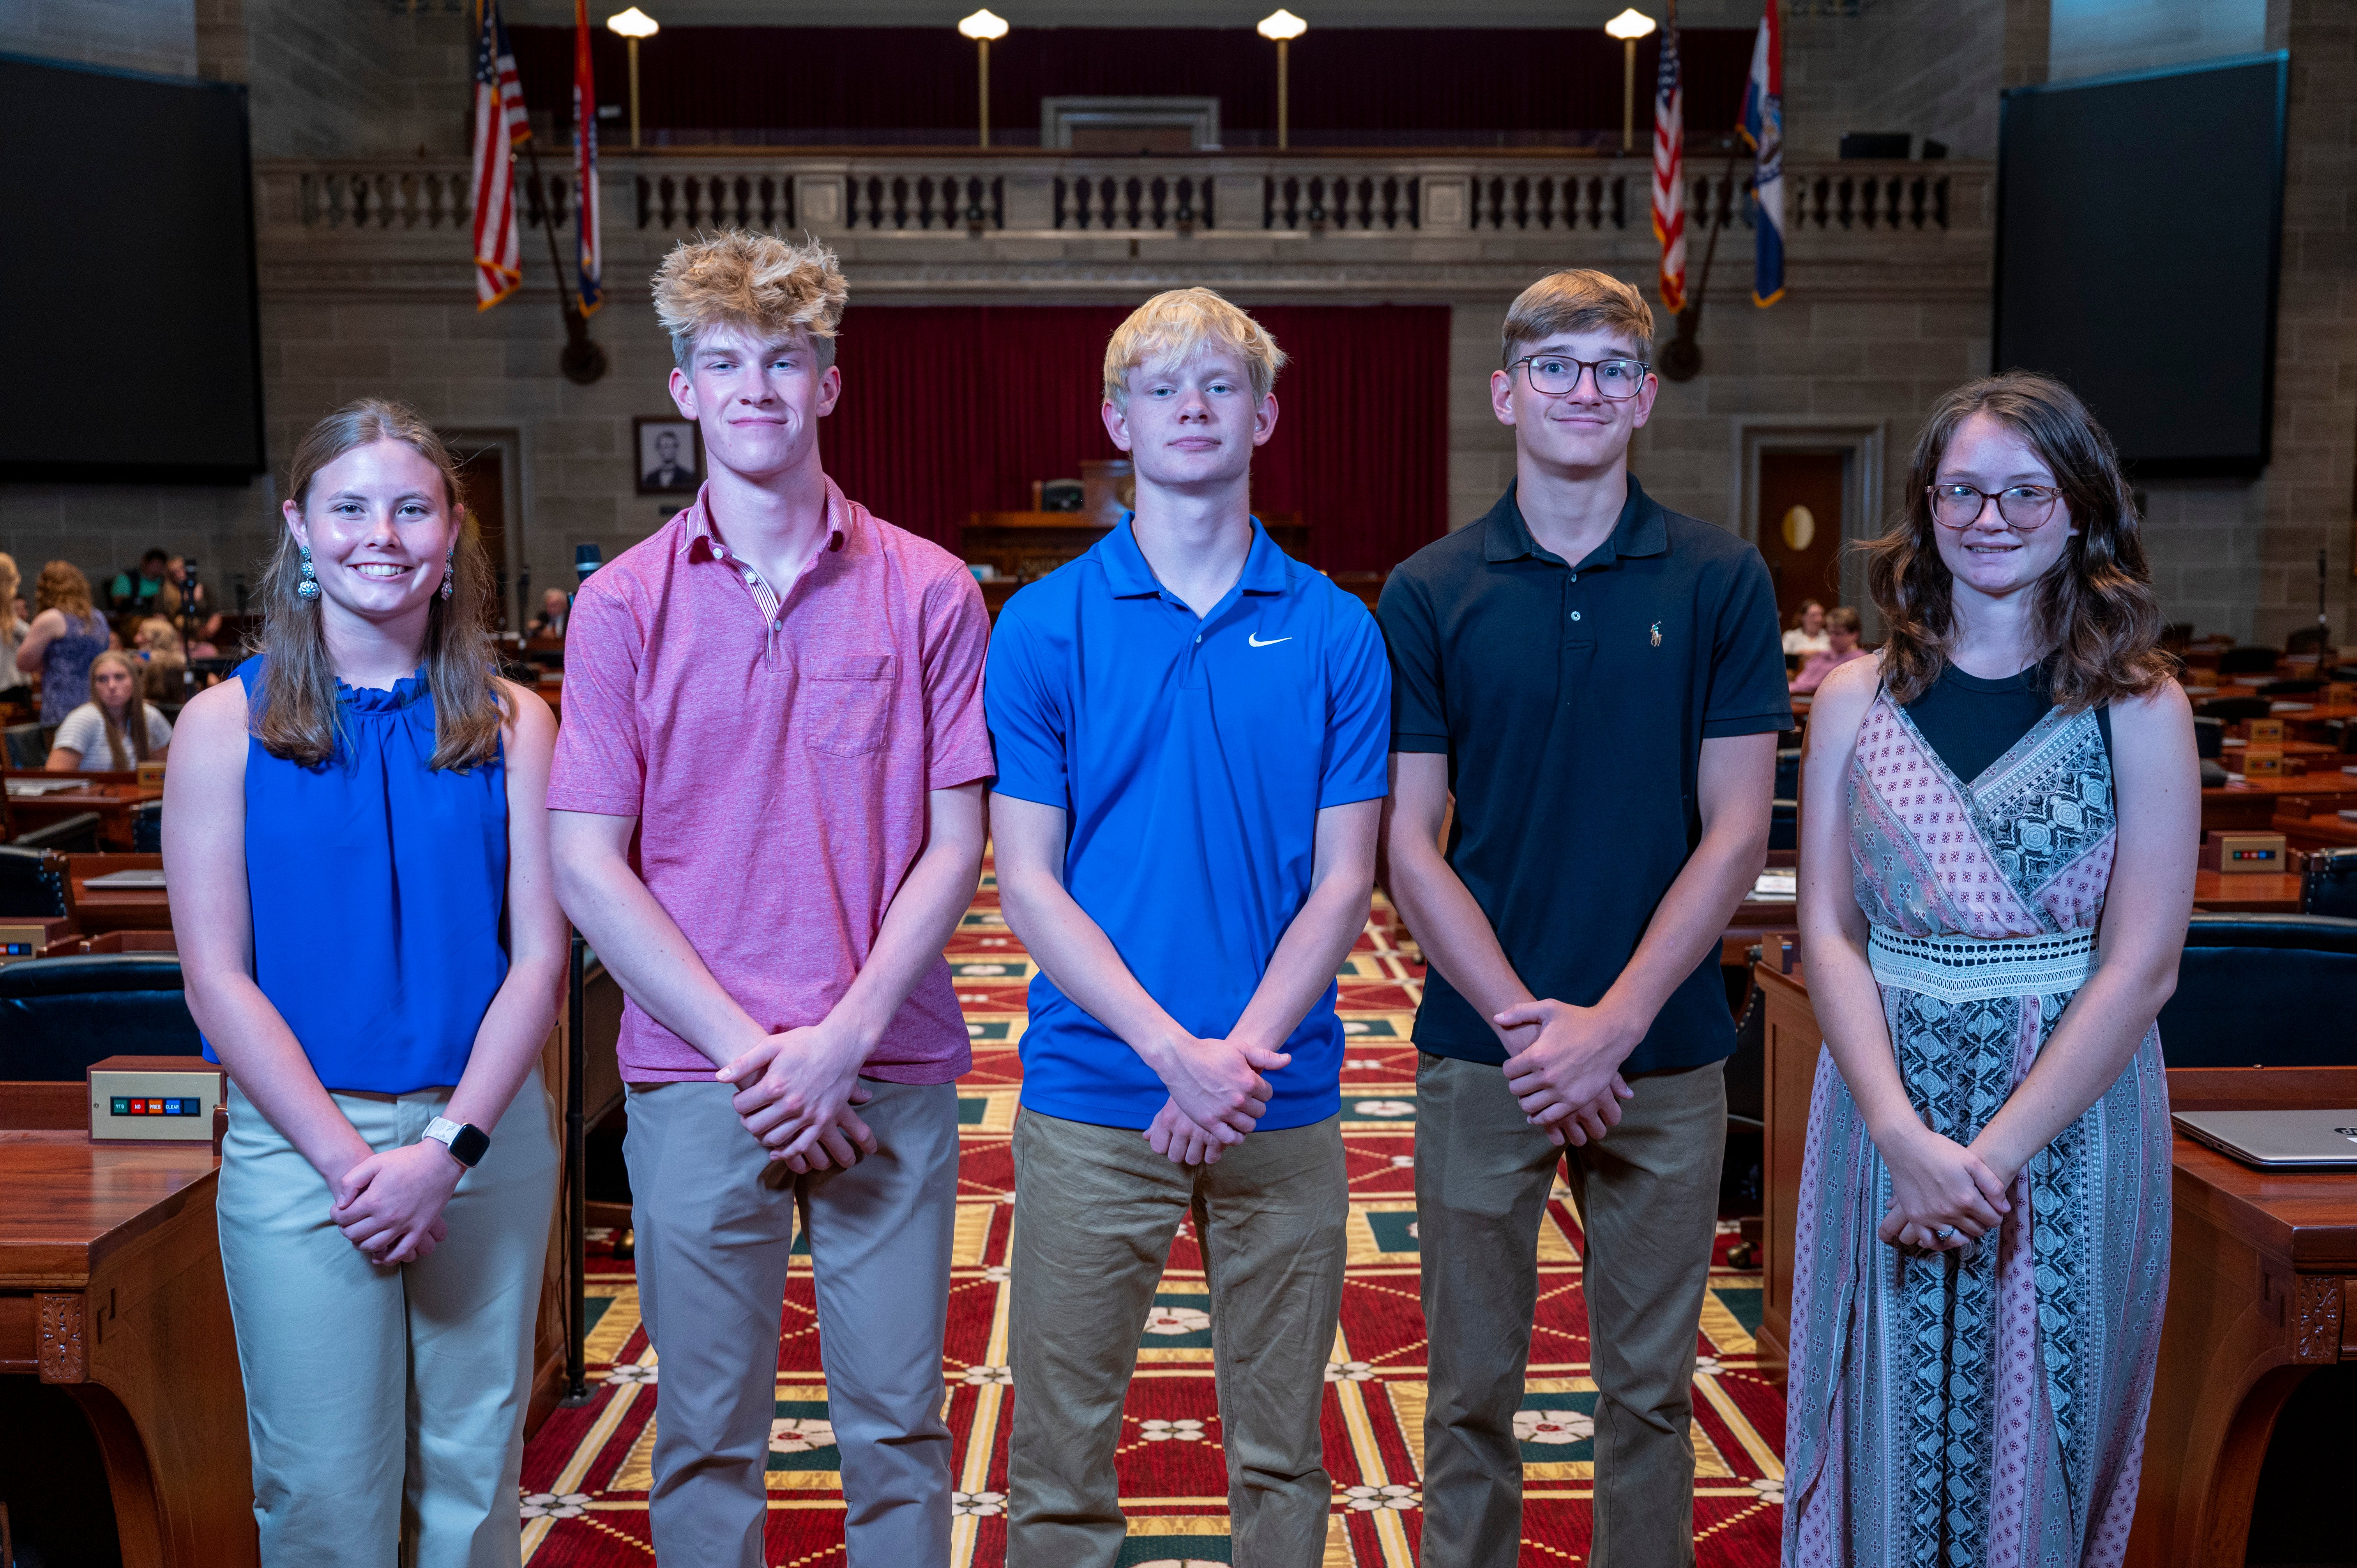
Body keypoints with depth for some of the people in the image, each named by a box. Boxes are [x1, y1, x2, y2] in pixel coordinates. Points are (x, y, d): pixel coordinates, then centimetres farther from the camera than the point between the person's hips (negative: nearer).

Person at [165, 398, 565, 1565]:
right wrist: (345, 1157, -13)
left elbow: (539, 958, -2)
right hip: (299, 1143, -1)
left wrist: (448, 1146, -13)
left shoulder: (511, 725, 2)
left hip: (486, 1138, 1)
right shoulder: (227, 724, 0)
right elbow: (217, 975, -4)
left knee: (473, 1470, 12)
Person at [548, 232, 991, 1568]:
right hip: (696, 1084, 0)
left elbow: (953, 845, -1)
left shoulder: (928, 592, 1)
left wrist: (843, 1040, -12)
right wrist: (750, 1053, -10)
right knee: (707, 1435, 12)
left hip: (890, 1076, 0)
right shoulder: (624, 604, 2)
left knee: (897, 1423, 10)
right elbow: (589, 868, -2)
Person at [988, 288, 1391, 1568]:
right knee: (1060, 1455, 9)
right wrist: (1175, 1051, -15)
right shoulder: (1043, 625, -1)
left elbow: (1343, 883, 0)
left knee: (1281, 1452, 14)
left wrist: (1242, 1054, -13)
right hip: (1090, 1092, -1)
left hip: (1284, 1104, 1)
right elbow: (1026, 881, -5)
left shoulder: (1337, 632, 2)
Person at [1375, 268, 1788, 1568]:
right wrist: (1525, 1023, -12)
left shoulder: (1721, 581, 0)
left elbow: (1735, 834, -3)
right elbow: (1409, 848, -3)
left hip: (1664, 1053, 1)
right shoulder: (1428, 595, 0)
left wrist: (1611, 1025, -12)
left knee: (1649, 1389, 13)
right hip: (1482, 1054, 0)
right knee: (1473, 1391, 11)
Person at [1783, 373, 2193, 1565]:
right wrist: (1904, 1135, -15)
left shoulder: (2138, 708, -4)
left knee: (2042, 1436, 11)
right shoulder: (1855, 701, 1)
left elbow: (2141, 968, -8)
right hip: (1887, 1112, 1)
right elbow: (1828, 936, -3)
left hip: (2070, 1120, -1)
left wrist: (1995, 1151, -15)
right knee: (1890, 1434, 11)